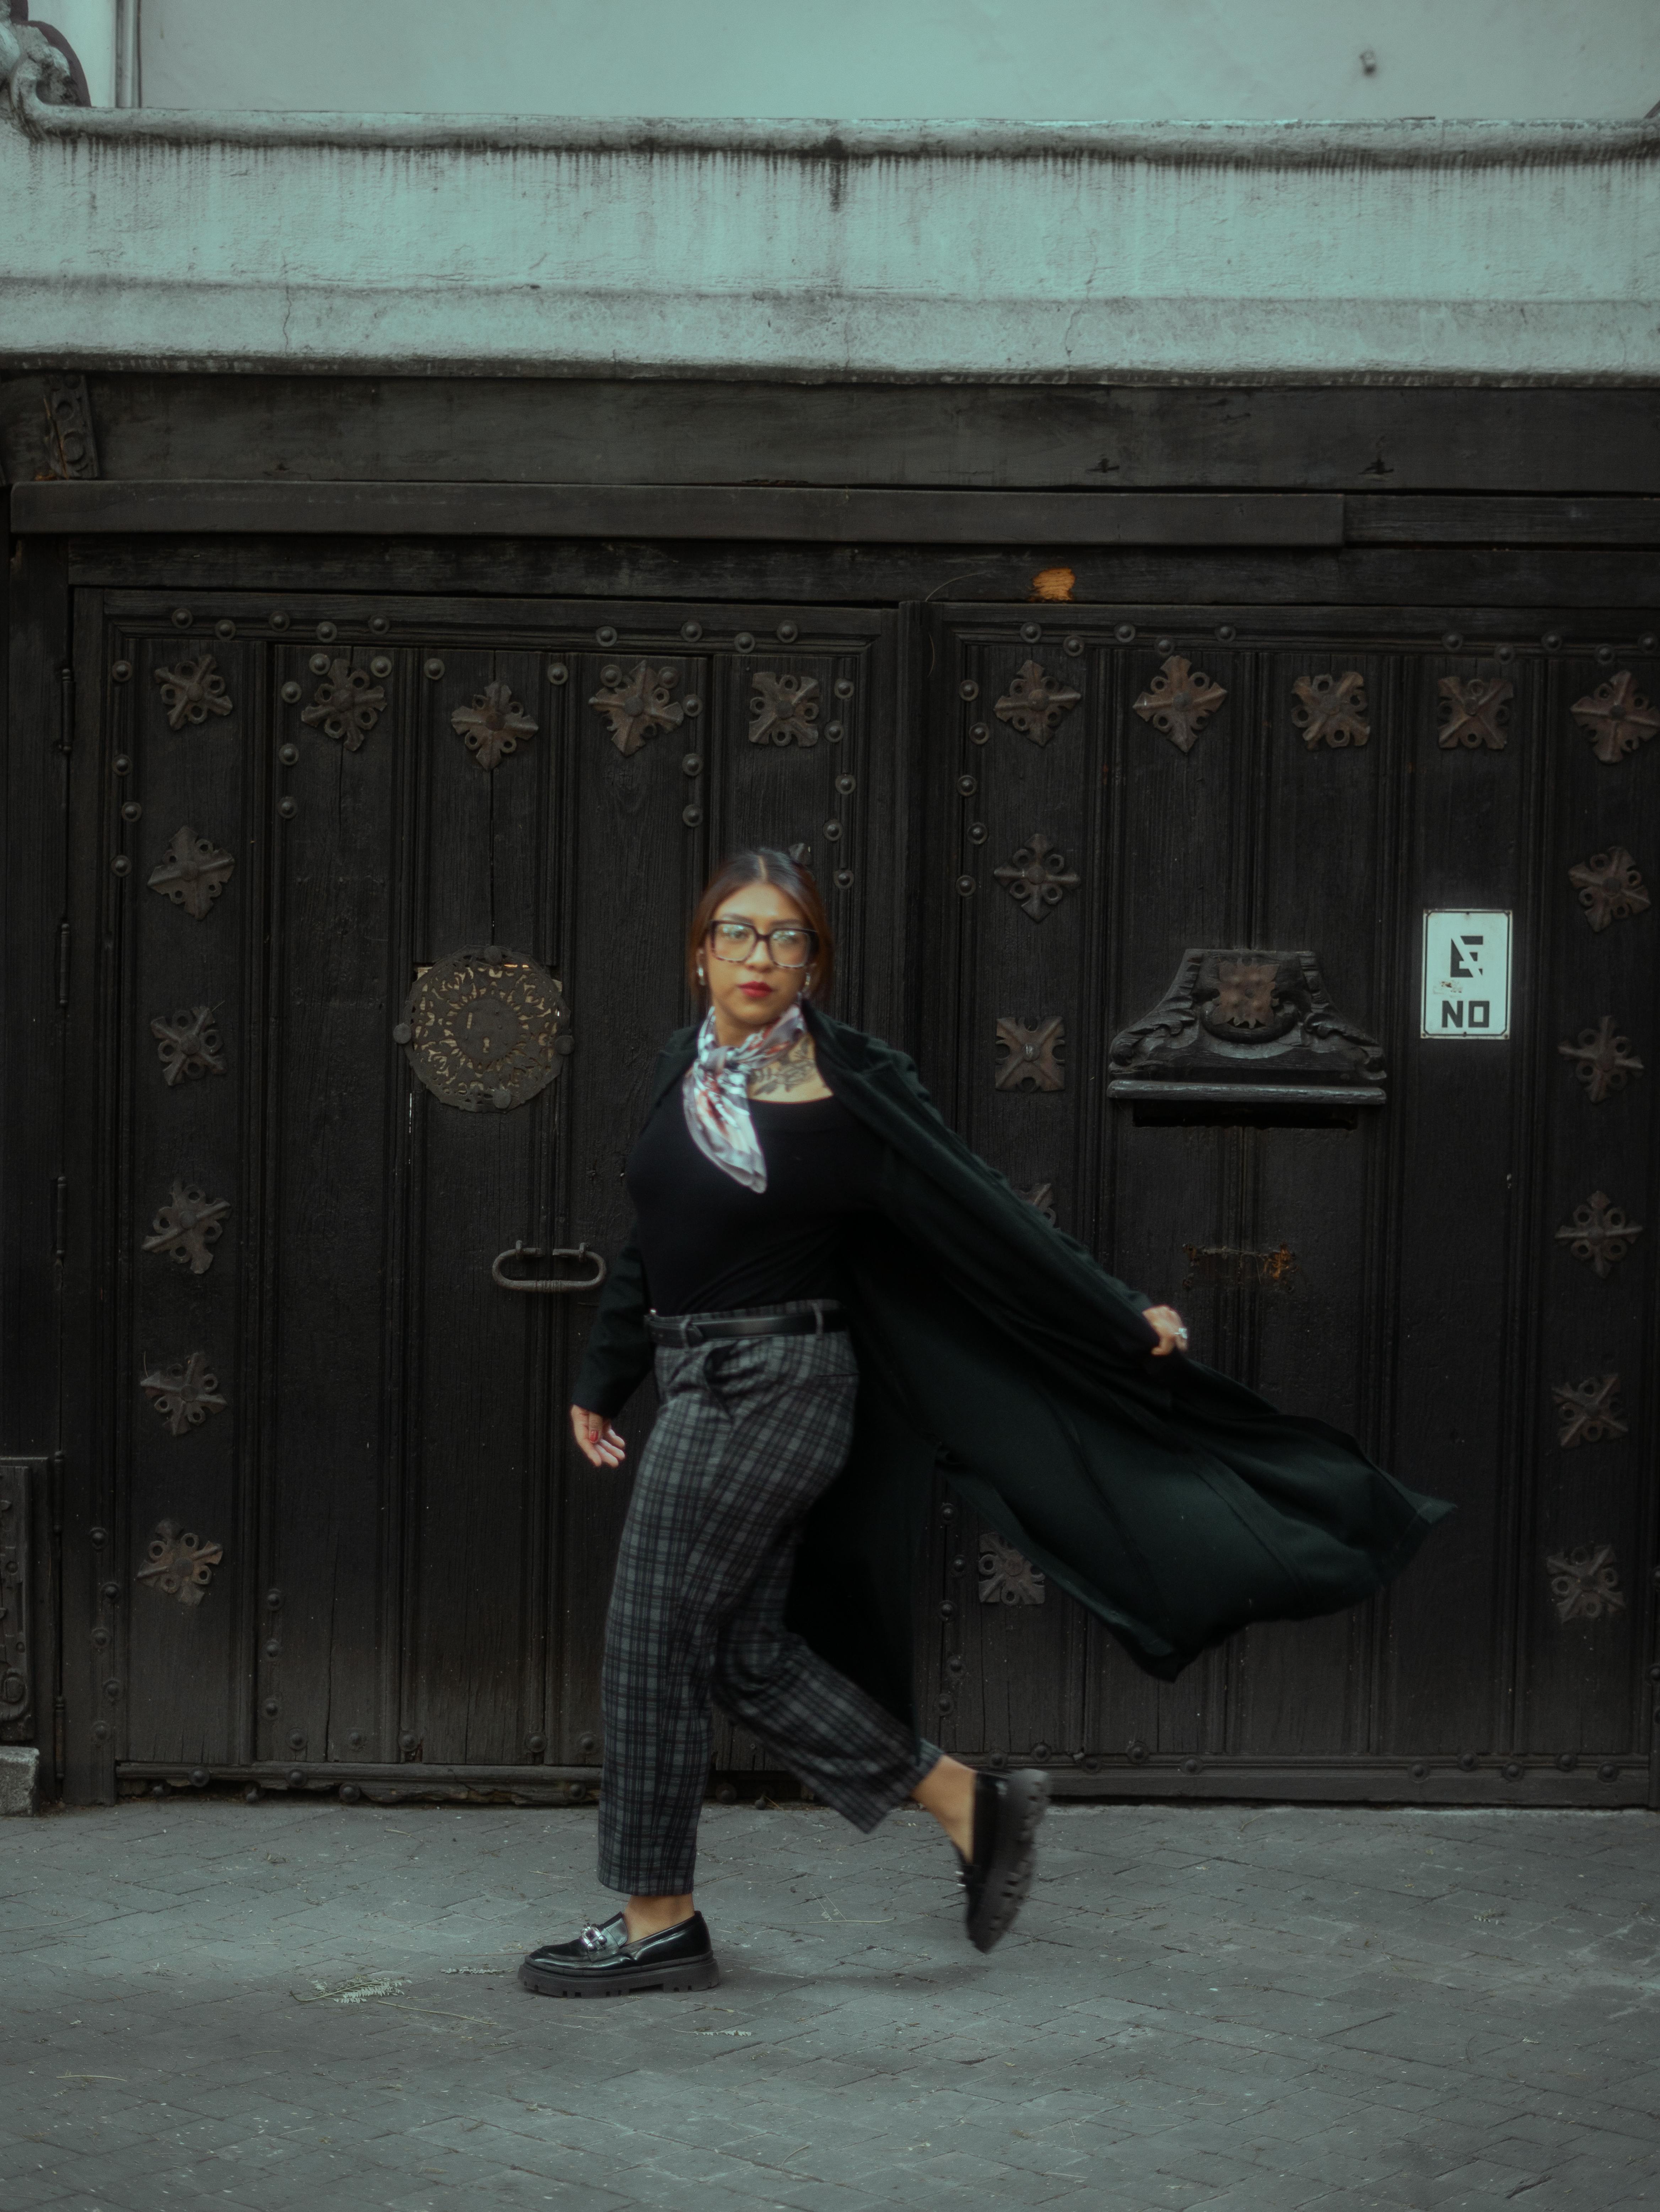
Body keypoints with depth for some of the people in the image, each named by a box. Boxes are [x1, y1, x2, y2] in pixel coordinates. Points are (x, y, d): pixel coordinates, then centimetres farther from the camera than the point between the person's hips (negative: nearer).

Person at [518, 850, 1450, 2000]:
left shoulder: (849, 1090, -9)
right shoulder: (681, 1067, 9)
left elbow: (988, 1211, -7)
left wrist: (1125, 1313, -7)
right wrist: (604, 1378, 23)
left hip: (771, 1386, -7)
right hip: (703, 1386, 7)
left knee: (655, 1641, -5)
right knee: (746, 1651, 8)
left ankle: (658, 1921, 7)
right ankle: (971, 1802, 18)